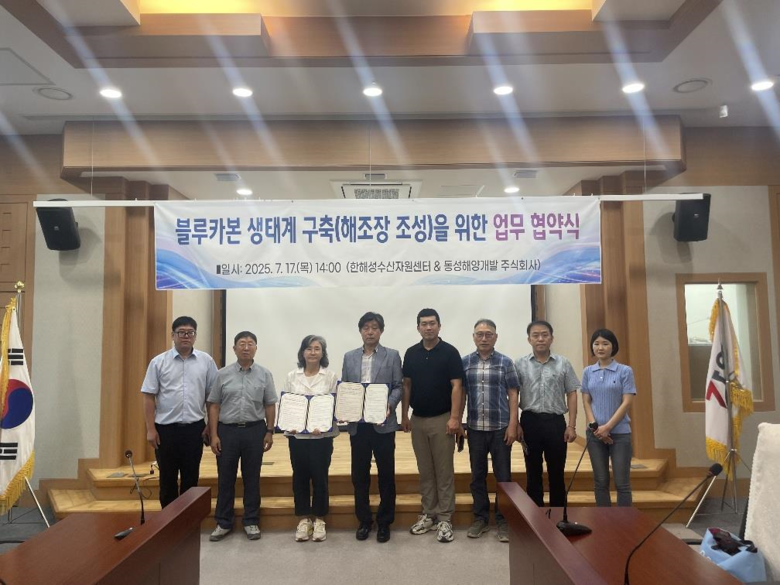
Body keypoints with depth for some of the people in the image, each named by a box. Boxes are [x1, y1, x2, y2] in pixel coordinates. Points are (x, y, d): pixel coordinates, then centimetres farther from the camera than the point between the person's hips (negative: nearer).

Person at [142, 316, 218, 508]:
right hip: (166, 428, -1)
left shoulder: (206, 361, 0)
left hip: (194, 428, 1)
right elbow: (149, 397, -1)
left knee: (191, 477, 10)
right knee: (167, 478, 11)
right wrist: (151, 429, -5)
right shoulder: (159, 362, -2)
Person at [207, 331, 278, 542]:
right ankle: (223, 522, 22)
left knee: (252, 478, 8)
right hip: (227, 430, 0)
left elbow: (270, 405, 3)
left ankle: (251, 522, 20)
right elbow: (214, 406, 2)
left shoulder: (264, 374, 2)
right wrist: (214, 435, -3)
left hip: (255, 430, 0)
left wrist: (269, 432, -1)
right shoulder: (222, 374, 2)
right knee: (225, 478, 8)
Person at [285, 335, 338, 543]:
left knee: (319, 477, 5)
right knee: (300, 477, 9)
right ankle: (303, 520, 23)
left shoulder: (331, 377, -1)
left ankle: (319, 520, 21)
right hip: (297, 435, 2)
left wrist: (324, 425, -17)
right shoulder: (292, 377, 5)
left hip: (322, 436, -2)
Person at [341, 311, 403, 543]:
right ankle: (364, 520, 24)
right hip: (357, 424, 2)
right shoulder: (349, 357, 10)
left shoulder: (392, 356, 2)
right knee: (359, 474, 9)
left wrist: (389, 405, -18)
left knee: (386, 474, 6)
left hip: (383, 423, -2)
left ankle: (384, 522, 21)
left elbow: (398, 386, -1)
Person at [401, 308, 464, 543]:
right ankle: (429, 514, 23)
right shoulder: (411, 353, 6)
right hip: (418, 420, 4)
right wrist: (404, 415, 5)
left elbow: (456, 386, -10)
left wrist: (455, 418, -17)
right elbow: (406, 385, 10)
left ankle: (444, 518, 10)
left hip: (442, 419, -4)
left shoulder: (450, 352, -7)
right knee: (425, 471, 12)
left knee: (444, 471, 2)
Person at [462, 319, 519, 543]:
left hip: (500, 428, -1)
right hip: (475, 428, 1)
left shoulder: (506, 362, 0)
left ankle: (504, 521, 19)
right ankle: (480, 518, 24)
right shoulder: (465, 363, 3)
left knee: (503, 476, 5)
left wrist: (512, 425, -7)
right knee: (477, 476, 11)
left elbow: (512, 396, 0)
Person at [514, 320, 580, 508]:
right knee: (533, 472, 10)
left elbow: (571, 395, 3)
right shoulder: (520, 364, 0)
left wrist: (571, 425, -2)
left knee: (557, 473, 9)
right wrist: (516, 424, -3)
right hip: (530, 421, 0)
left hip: (555, 422, 0)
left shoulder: (563, 363, 2)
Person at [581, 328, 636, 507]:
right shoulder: (588, 372, 6)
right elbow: (586, 401, 6)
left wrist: (607, 427, -13)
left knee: (621, 482, 1)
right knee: (600, 481, 9)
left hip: (620, 433, -3)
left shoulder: (625, 371, -4)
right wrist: (595, 426, -8)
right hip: (595, 433, 3)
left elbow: (627, 402, -8)